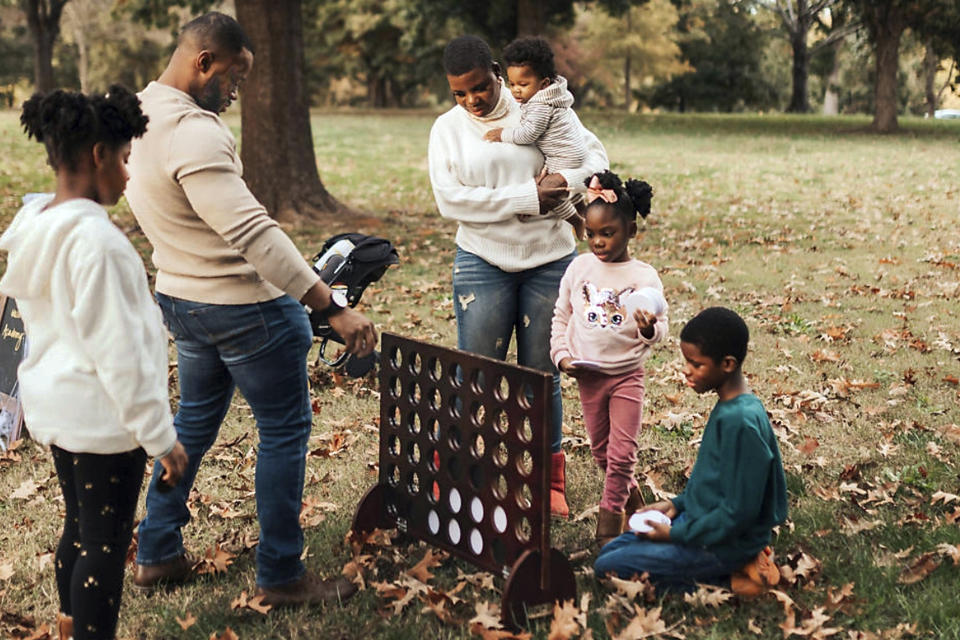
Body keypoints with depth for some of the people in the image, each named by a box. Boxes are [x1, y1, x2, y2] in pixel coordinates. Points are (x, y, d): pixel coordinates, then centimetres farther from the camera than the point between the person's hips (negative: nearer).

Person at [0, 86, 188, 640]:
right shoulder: (97, 240, -24)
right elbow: (119, 350, -23)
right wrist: (160, 435, -15)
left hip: (53, 403, 9)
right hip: (102, 414, -9)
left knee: (78, 528, 23)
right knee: (105, 544, 2)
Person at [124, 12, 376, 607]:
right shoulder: (193, 135, -26)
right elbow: (253, 232, -33)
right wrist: (333, 307, -33)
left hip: (182, 299, 10)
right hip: (243, 306, -9)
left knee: (195, 418, 24)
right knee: (285, 429, 4)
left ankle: (157, 553, 32)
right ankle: (282, 575, 14)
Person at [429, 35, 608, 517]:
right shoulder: (447, 128, 2)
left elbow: (595, 153, 8)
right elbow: (450, 200, -10)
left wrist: (568, 180, -14)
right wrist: (526, 198, -16)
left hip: (550, 259, 1)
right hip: (483, 263, 0)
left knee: (542, 375, 7)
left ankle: (548, 481, 21)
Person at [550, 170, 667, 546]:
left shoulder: (644, 276, -9)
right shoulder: (579, 268, 0)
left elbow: (659, 330, -9)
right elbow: (561, 316, 8)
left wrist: (650, 329, -32)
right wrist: (561, 355, -4)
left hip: (627, 374, -3)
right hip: (588, 374, 3)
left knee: (622, 452, -2)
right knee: (601, 451, 15)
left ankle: (610, 516, 13)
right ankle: (631, 498, 35)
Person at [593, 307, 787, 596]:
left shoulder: (740, 422, -27)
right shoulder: (728, 408, 3)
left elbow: (738, 511, -25)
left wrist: (675, 534, -17)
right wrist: (676, 504, 6)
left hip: (722, 546, -10)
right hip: (700, 519, 10)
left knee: (607, 568, -8)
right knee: (610, 551, 16)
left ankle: (727, 577, -5)